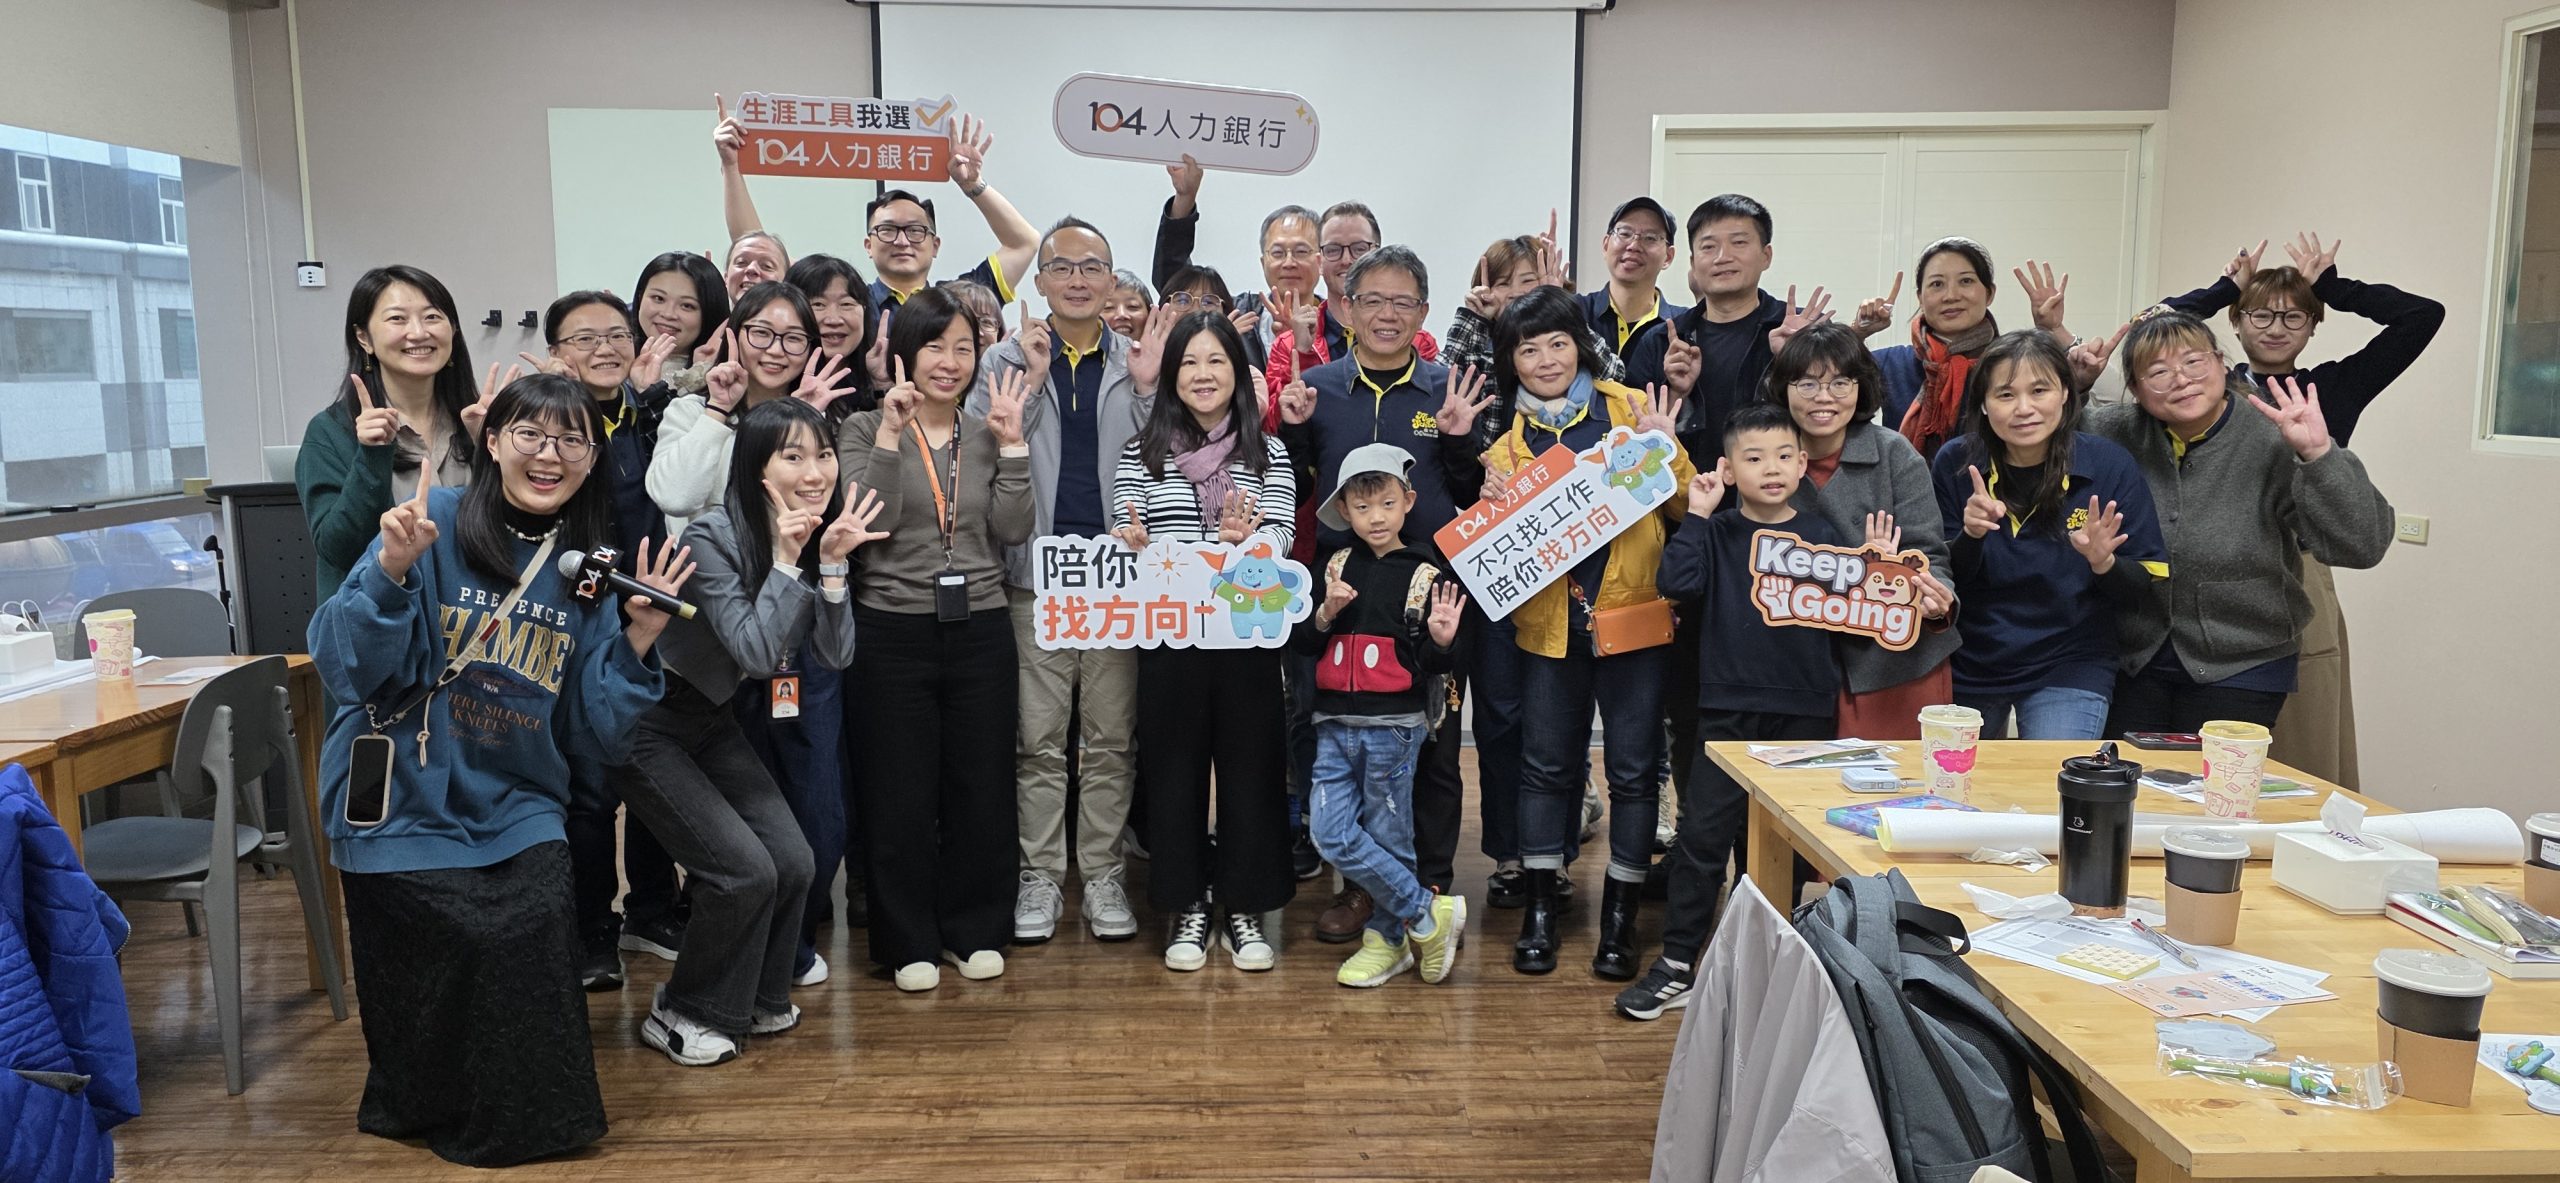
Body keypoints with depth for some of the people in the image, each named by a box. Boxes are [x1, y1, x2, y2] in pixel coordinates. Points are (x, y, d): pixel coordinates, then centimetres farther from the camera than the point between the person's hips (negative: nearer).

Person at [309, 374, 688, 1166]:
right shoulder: (433, 523, -10)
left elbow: (590, 729, 2)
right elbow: (345, 667, -16)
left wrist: (637, 638, -11)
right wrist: (392, 570, -29)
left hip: (514, 804, 3)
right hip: (404, 802, -3)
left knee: (541, 918, -17)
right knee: (466, 936, -16)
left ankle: (529, 1109, 8)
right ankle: (428, 1106, 13)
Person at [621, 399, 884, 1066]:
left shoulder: (821, 538, -4)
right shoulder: (712, 538, -24)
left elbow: (835, 656, -8)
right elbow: (757, 651, -28)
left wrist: (833, 563, -19)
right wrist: (787, 560, -29)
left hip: (712, 722, 7)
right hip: (647, 726, -7)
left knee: (793, 862, -2)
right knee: (744, 871, -13)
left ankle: (754, 998, 22)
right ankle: (682, 1015, 9)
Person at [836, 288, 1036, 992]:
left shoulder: (988, 435, 9)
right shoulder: (864, 431, 1)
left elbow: (1015, 530, -1)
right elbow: (868, 523, -13)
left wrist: (1011, 443, -7)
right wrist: (889, 436, -17)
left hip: (980, 630, 3)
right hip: (892, 634, -3)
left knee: (981, 785, 9)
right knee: (899, 791, 4)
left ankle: (975, 930, 23)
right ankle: (909, 941, 17)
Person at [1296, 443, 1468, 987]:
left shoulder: (1422, 575, -3)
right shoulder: (1337, 568, 8)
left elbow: (1434, 664, -3)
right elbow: (1301, 643, 9)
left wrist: (1441, 640, -24)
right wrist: (1326, 613, -9)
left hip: (1394, 727, -4)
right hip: (1335, 725, 4)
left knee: (1388, 840, 4)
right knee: (1332, 836, -2)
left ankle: (1387, 939, 23)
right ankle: (1428, 912, 10)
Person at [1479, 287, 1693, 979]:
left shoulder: (1630, 409, 1)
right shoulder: (1509, 439, 5)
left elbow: (1683, 507, 0)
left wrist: (1664, 453, -16)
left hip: (1635, 613, -1)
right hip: (1550, 619, 2)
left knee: (1633, 767, 5)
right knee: (1546, 763, 8)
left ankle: (1620, 916, 18)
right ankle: (1540, 909, 21)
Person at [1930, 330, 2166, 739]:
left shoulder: (2109, 465, -10)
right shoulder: (1955, 463, -8)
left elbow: (2145, 585, -6)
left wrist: (2104, 563, -27)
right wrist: (1970, 535, -23)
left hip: (2070, 671, -2)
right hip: (1968, 669, 2)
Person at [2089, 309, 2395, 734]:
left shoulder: (2273, 442, -14)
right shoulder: (2119, 433, -4)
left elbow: (2362, 545, -18)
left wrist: (2319, 454, -31)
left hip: (2241, 668, -3)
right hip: (2134, 660, 3)